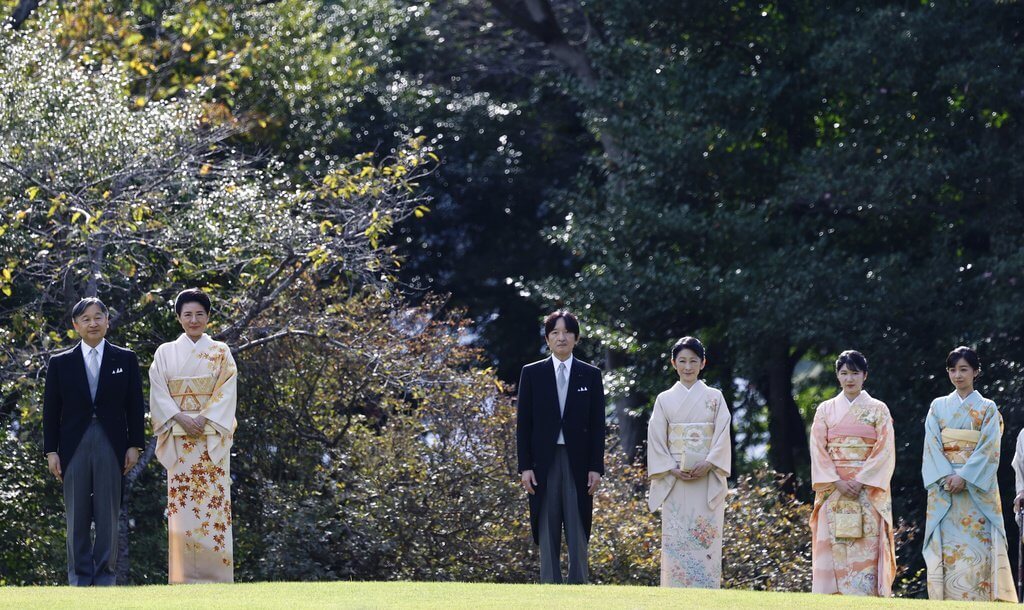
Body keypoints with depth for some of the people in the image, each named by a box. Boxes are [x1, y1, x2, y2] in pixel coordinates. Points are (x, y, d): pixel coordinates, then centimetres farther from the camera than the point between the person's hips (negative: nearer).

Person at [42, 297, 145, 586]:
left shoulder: (125, 360, 7)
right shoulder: (60, 363, 7)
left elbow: (135, 406, 6)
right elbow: (51, 410, 6)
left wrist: (134, 445, 0)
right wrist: (51, 451, 0)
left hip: (111, 444, -1)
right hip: (74, 445, 1)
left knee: (108, 515, 0)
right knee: (77, 516, 2)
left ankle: (105, 574, 4)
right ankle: (80, 576, 7)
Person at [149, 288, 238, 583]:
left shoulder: (220, 352, 9)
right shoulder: (165, 352, 10)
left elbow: (227, 392, 0)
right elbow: (159, 392, 2)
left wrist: (204, 418, -14)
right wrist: (181, 418, -12)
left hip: (212, 437, 0)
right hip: (179, 438, 0)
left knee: (213, 500, -6)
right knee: (181, 503, -4)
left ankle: (215, 572, -6)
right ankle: (183, 574, -4)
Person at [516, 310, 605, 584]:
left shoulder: (590, 375, 6)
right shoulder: (532, 373, 5)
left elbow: (597, 425, 5)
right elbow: (523, 423, 4)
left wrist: (596, 467, -3)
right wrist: (525, 467, -4)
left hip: (578, 462, 0)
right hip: (544, 462, 0)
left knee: (578, 533, 0)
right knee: (547, 533, 1)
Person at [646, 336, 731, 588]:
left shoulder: (715, 397, 8)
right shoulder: (664, 399, 9)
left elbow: (723, 437, 1)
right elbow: (656, 440, 5)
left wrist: (708, 465, -15)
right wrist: (672, 470, -9)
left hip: (708, 481, -1)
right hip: (675, 482, 1)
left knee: (706, 539, -5)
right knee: (675, 540, -4)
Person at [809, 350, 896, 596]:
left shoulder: (878, 409, 6)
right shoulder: (826, 410, 11)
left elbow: (885, 450, -1)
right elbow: (818, 450, 4)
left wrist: (860, 481, -12)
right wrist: (837, 482, -10)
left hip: (868, 490, -2)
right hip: (834, 490, 2)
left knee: (866, 549, -9)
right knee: (833, 548, -6)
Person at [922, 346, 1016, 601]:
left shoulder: (987, 408, 7)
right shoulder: (939, 406, 13)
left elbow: (988, 448, -4)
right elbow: (932, 446, 4)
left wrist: (964, 477, -16)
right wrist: (947, 477, -12)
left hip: (977, 488, -2)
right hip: (943, 489, 2)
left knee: (976, 547, -9)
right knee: (946, 547, -4)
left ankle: (977, 599, -12)